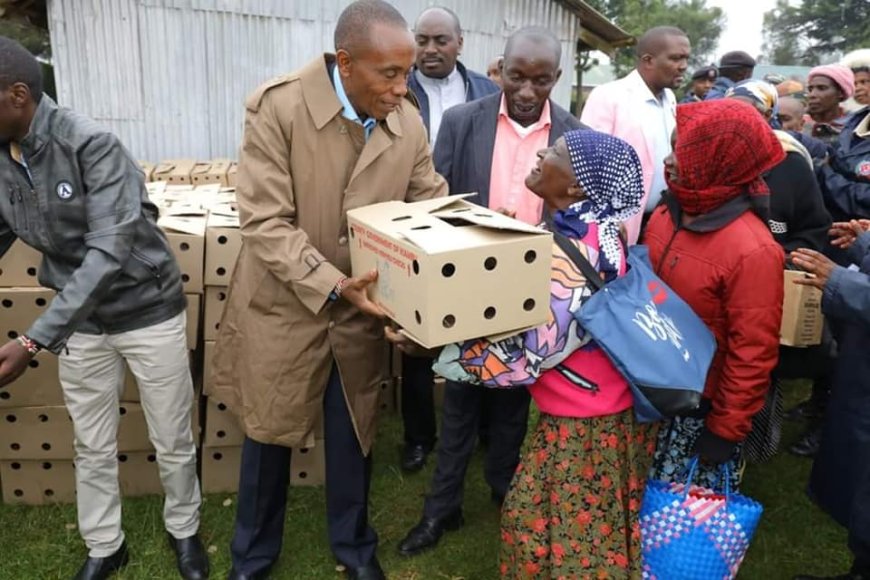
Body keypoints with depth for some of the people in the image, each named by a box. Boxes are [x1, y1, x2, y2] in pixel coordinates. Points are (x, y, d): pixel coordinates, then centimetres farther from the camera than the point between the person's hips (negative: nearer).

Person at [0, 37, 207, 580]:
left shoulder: (92, 145, -24)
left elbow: (108, 253, -30)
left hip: (148, 311, -5)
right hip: (79, 320, 6)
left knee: (173, 441, 11)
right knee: (92, 447, 17)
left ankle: (184, 529, 36)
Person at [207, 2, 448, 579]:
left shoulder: (408, 122, -7)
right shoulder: (277, 106, -19)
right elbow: (265, 222, -21)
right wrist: (333, 285, -30)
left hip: (363, 312, 3)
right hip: (283, 307, -2)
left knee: (353, 437, 18)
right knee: (269, 434, 17)